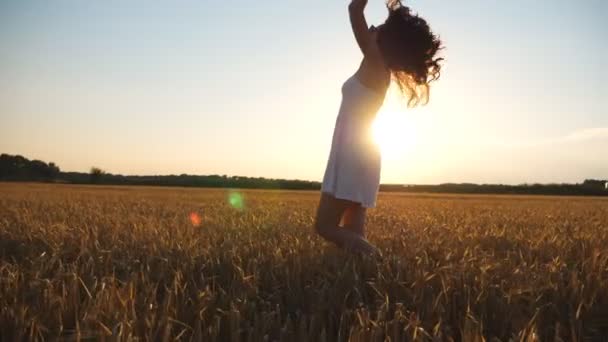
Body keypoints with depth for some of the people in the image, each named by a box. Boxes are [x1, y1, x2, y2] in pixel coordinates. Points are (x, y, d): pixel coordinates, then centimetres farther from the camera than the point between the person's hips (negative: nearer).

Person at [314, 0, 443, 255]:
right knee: (351, 233, 7)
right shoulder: (379, 70, 14)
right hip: (357, 154, 9)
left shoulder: (375, 63, -8)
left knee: (325, 226, -9)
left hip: (353, 155, -9)